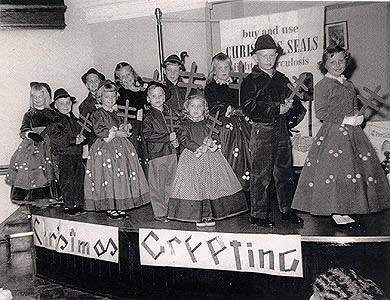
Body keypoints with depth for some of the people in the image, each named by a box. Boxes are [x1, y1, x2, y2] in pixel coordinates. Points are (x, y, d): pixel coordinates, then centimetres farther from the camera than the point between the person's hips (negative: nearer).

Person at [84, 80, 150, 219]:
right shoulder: (97, 114, -5)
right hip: (105, 149, -7)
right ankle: (110, 207, 2)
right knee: (108, 176, -8)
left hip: (121, 147, 7)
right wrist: (116, 133, -14)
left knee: (122, 176, 4)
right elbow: (99, 131, -16)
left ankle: (118, 205, 13)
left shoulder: (115, 114, 19)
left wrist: (124, 128, 2)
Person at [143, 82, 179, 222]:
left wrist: (175, 140, 5)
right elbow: (148, 135, -16)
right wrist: (168, 138, -17)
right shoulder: (148, 116, -5)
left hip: (171, 152, 6)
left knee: (170, 183, 13)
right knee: (157, 185, -1)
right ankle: (160, 213, 9)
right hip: (156, 154, -6)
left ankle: (170, 211, 25)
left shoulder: (168, 113, 14)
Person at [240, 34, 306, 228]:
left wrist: (291, 106, -5)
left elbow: (294, 102, 20)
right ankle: (258, 214, 9)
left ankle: (286, 210, 24)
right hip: (262, 131, -6)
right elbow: (249, 109, -14)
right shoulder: (250, 81, -3)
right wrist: (277, 109, -16)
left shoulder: (282, 79, 16)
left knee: (285, 173, 11)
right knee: (260, 175, -2)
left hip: (281, 130, 6)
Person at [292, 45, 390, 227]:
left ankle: (343, 212, 14)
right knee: (336, 170, -9)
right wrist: (345, 120, -16)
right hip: (333, 133, -7)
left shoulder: (349, 85, 16)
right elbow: (321, 112, -13)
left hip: (352, 132, 8)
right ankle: (337, 214, 0)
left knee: (357, 169, 6)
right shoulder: (322, 86, -6)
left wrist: (357, 117, 2)